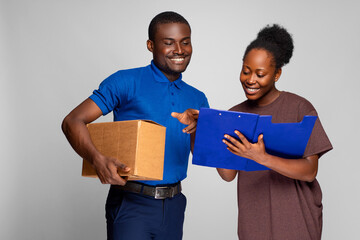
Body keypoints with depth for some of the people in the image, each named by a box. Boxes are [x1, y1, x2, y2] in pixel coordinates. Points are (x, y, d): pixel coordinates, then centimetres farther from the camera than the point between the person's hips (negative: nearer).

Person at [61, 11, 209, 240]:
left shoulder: (197, 99, 11)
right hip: (131, 204, -5)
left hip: (173, 205, 5)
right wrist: (98, 160, -29)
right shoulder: (127, 82, -5)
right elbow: (72, 121, -11)